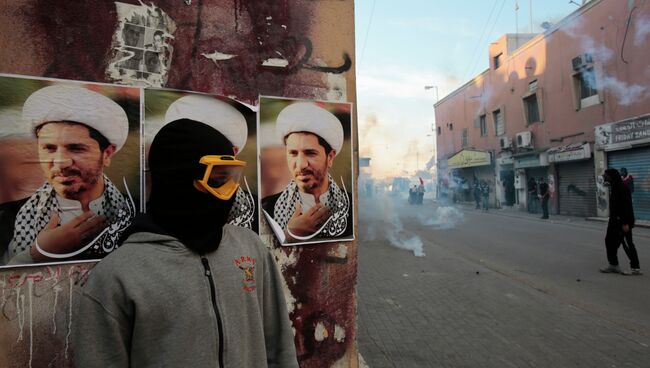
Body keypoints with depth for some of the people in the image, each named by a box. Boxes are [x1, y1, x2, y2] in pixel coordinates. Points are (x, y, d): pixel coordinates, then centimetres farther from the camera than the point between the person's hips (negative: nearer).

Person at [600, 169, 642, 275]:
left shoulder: (621, 187, -18)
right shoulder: (613, 187, 11)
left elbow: (626, 206, -23)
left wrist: (625, 223, -24)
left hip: (623, 222, -10)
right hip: (615, 221, 10)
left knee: (627, 244, -3)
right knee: (609, 241, 13)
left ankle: (636, 268, 8)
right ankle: (613, 265, 22)